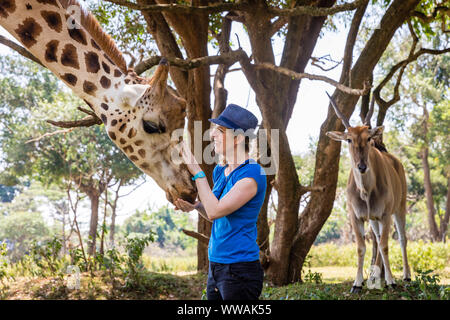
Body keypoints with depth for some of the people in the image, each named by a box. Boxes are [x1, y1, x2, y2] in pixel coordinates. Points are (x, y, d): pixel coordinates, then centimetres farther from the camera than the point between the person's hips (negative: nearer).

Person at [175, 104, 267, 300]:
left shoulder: (253, 173, -16)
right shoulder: (220, 171, 10)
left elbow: (215, 211, -22)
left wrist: (197, 171, -16)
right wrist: (195, 205, 1)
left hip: (240, 271, -8)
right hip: (216, 267, 8)